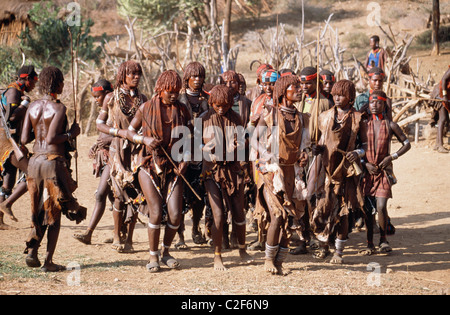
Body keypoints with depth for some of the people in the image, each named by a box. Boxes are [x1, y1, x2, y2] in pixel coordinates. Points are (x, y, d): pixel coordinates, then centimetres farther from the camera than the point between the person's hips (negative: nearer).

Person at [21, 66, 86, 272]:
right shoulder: (58, 108, -12)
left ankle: (31, 251, 3)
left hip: (35, 161, 6)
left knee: (39, 211, 17)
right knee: (54, 212, 4)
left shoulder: (33, 107, 7)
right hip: (54, 161, -6)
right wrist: (71, 134, -6)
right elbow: (51, 139, -20)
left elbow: (24, 139, 5)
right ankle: (48, 261, 4)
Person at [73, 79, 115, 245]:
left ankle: (88, 233, -13)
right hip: (103, 156, 9)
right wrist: (96, 146, 11)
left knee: (101, 194, -11)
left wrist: (110, 139, -22)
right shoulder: (104, 110, 16)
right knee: (112, 196, 11)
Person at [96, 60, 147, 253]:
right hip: (118, 149, -2)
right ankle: (117, 235, 11)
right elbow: (100, 124, 3)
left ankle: (129, 238, 5)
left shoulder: (142, 99, 9)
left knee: (135, 193, -3)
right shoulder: (111, 98, 1)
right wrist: (119, 132, -11)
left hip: (137, 150, 2)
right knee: (120, 194, -6)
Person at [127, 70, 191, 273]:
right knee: (156, 212, -11)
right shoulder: (146, 108, -2)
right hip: (150, 164, -2)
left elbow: (186, 139, 11)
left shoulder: (182, 111, 4)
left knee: (175, 214, -7)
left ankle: (166, 252, 17)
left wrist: (185, 160, -4)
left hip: (172, 165, 2)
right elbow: (130, 132, 6)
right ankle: (153, 256, 7)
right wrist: (145, 139, -14)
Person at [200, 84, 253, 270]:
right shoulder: (204, 119, -1)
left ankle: (242, 250, 27)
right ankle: (217, 257, 2)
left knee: (238, 212, 7)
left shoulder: (236, 119, 5)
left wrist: (234, 147, -21)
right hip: (212, 171, -2)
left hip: (233, 169, 2)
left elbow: (241, 142, 2)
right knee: (218, 215, -8)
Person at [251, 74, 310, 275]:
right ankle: (269, 259, 0)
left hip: (293, 171, 5)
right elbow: (255, 140, 1)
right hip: (272, 170, -5)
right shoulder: (270, 115, -3)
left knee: (290, 219, 1)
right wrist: (268, 155, -15)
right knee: (277, 215, -14)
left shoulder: (301, 118, 10)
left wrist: (303, 156, -4)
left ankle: (279, 262, 9)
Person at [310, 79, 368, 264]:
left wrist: (357, 153, -17)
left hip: (346, 171, -2)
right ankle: (323, 246, 17)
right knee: (321, 210, -2)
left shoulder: (357, 119, 1)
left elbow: (365, 144, 3)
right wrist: (316, 148, -5)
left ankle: (339, 252, 12)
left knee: (343, 212, 1)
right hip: (327, 169, 2)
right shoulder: (325, 117, 10)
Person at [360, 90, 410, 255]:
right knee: (367, 209, 1)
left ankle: (383, 239, 9)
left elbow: (407, 144, 9)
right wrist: (365, 163, -5)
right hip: (367, 169, 1)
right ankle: (369, 243, 12)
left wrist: (391, 157, -4)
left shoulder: (390, 125, 1)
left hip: (384, 169, -1)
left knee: (381, 207, -12)